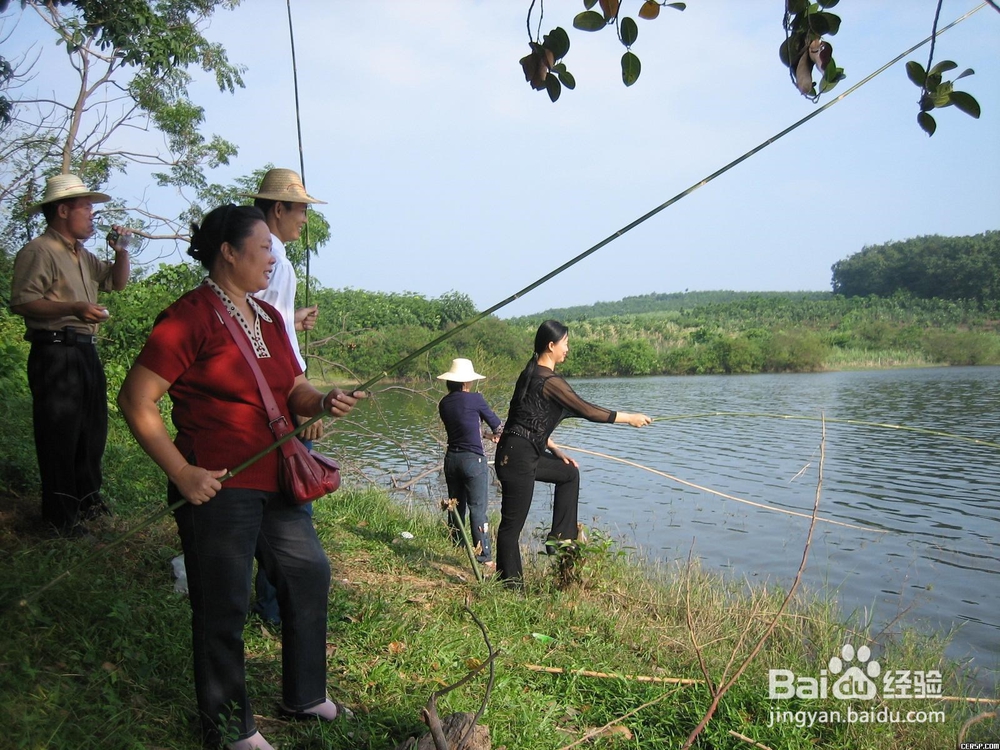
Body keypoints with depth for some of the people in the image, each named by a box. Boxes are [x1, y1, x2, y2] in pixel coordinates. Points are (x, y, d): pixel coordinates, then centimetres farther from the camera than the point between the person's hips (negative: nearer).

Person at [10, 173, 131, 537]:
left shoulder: (82, 255, 20)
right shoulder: (38, 251, -9)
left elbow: (117, 281, 26)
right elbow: (21, 302, -18)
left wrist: (121, 251, 10)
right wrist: (74, 309, -26)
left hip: (85, 352, 9)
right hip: (55, 352, -9)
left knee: (92, 429, 16)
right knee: (59, 435, -3)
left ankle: (86, 497, 32)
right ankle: (60, 514, 7)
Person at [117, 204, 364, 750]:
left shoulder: (268, 317, 12)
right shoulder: (191, 317, -14)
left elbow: (293, 391, 15)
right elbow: (135, 400, -16)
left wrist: (323, 402, -7)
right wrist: (182, 472, -19)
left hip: (274, 484, 9)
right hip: (218, 489, -9)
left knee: (309, 573, 17)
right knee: (224, 609, 4)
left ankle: (304, 695, 38)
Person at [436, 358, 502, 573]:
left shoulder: (444, 404, 5)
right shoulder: (474, 399, -10)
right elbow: (493, 419, 5)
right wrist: (498, 432, 27)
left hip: (451, 458, 6)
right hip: (473, 459, -6)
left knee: (456, 506, 16)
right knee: (478, 509, -6)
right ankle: (485, 559, -6)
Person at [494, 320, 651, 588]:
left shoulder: (531, 373, 12)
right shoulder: (549, 381, -16)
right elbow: (588, 411, -15)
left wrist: (555, 451, 19)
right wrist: (629, 418, -3)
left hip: (527, 453, 10)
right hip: (517, 457, -10)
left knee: (569, 473, 26)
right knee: (513, 523, -2)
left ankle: (560, 537, 27)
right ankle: (509, 583, 7)